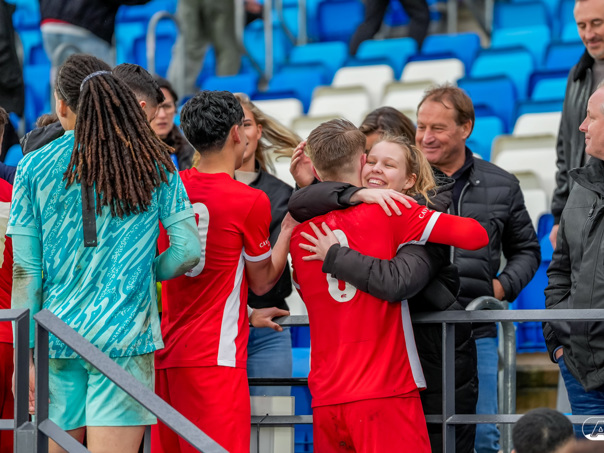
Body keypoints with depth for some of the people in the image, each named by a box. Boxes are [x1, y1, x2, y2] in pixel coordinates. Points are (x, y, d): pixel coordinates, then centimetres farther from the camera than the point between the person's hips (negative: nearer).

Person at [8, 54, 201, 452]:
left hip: (57, 334, 1)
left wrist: (25, 352, 4)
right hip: (125, 337, -1)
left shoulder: (34, 169, 2)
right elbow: (188, 251, -2)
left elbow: (25, 270, 0)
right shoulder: (154, 164, 3)